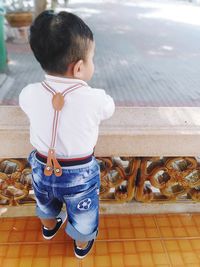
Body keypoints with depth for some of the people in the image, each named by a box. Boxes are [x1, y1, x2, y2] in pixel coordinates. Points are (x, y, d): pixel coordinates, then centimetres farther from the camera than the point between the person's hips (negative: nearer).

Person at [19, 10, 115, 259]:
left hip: (42, 168, 4)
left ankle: (49, 227, 65)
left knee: (45, 204, 35)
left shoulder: (29, 94, -19)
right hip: (80, 174, -3)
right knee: (82, 216, 27)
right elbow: (109, 108, -2)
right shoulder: (95, 98, -26)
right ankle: (82, 245, 54)